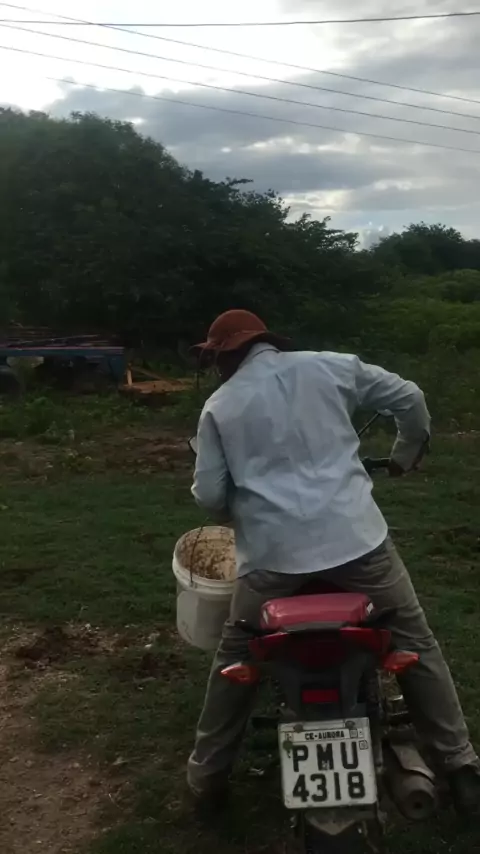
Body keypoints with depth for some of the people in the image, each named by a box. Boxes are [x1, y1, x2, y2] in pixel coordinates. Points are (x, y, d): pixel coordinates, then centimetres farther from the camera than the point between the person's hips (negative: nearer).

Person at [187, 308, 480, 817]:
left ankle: (207, 773, 30)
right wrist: (407, 454, 31)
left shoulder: (220, 406, 8)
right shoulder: (331, 367, 8)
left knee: (234, 660, 20)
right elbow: (409, 399, 13)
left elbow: (209, 495, 5)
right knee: (415, 643, 17)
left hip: (272, 550, 0)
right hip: (354, 534, 1)